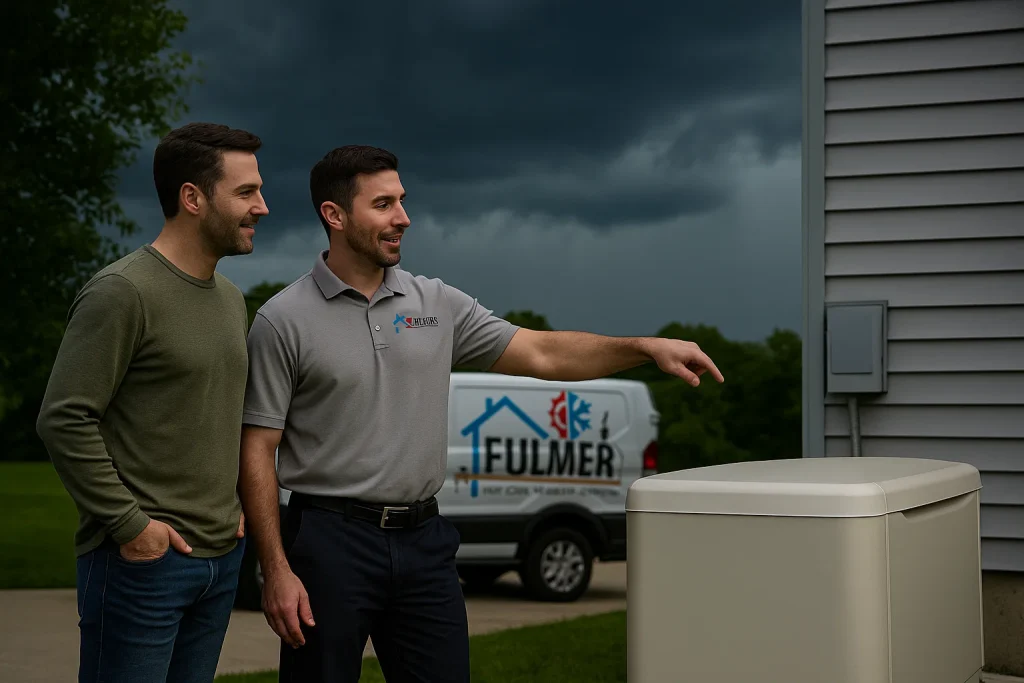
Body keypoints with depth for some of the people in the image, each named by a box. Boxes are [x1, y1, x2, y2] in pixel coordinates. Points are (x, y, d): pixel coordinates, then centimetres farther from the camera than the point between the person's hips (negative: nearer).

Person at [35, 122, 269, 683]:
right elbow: (64, 420, -16)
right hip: (144, 558, -8)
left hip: (222, 555, 8)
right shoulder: (122, 293, -12)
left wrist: (240, 505, 13)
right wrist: (129, 522, -15)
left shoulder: (230, 299, 14)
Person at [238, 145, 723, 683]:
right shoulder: (284, 320, -5)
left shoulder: (437, 303, 8)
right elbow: (257, 452, -6)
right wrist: (276, 570, -12)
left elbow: (542, 354, 5)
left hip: (424, 538, 4)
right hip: (331, 539, -4)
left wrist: (645, 347, -8)